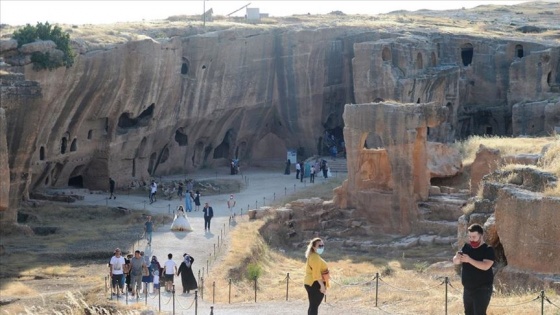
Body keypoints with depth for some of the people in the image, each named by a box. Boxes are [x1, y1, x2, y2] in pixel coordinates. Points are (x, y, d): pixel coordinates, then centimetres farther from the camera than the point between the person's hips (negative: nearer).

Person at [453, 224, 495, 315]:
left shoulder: (488, 250, -11)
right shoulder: (466, 247, 7)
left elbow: (486, 266, -26)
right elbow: (455, 262, 2)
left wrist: (469, 260, -34)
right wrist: (457, 257, -22)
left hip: (482, 290, -7)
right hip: (468, 289, 7)